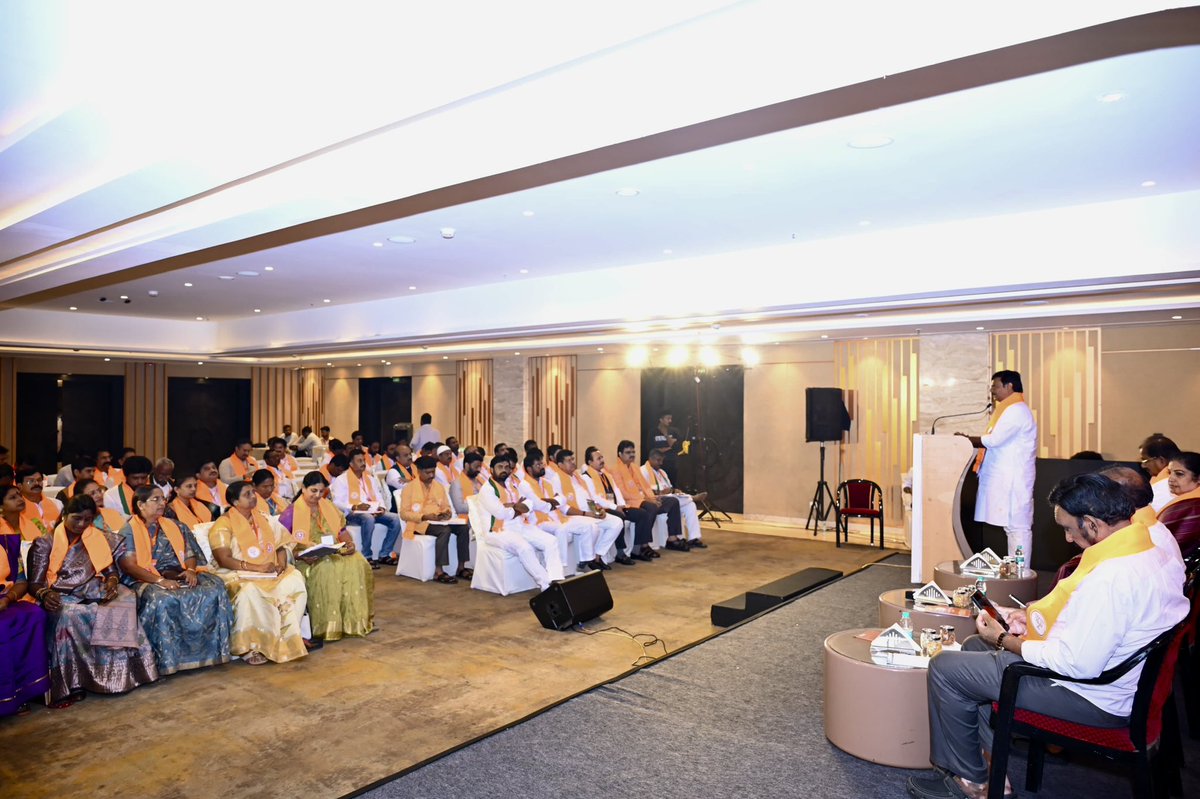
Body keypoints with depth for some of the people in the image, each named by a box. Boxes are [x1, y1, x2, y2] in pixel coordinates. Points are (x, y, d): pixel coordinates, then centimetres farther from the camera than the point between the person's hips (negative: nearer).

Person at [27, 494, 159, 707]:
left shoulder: (99, 539, 13)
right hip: (61, 598, -3)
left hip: (93, 595, 3)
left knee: (125, 599, -28)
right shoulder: (45, 543, 4)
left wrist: (112, 582, -11)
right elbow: (35, 583, -2)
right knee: (69, 616, -36)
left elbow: (111, 570, 14)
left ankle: (118, 675, -23)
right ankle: (68, 685, -29)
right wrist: (45, 594, -25)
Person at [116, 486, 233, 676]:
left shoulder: (174, 527, 20)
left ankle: (212, 650, -15)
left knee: (214, 589, -22)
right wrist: (160, 580, -21)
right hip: (146, 581, -4)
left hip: (179, 576, 5)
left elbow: (190, 554, 17)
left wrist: (190, 570, -7)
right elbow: (129, 566, -8)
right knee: (162, 600, -38)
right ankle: (167, 660, -28)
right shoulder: (129, 531, 4)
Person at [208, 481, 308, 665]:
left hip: (270, 573, 6)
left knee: (295, 580, -21)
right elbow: (224, 560, -14)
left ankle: (287, 634, -12)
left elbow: (280, 546, 16)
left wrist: (281, 563, -7)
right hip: (238, 575, -6)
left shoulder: (264, 520, 16)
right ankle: (248, 647, -26)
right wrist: (257, 567, -21)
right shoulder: (223, 524, -4)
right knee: (249, 591, -38)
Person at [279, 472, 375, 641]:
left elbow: (342, 532, 18)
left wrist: (350, 544, -4)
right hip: (306, 560, -5)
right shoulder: (291, 512, -3)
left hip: (333, 554, 5)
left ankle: (355, 619, -18)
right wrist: (301, 555, -23)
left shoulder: (329, 507, 16)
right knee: (327, 569, -37)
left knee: (358, 564, -24)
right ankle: (326, 625, -28)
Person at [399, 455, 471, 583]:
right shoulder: (409, 488, 0)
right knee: (445, 531, -35)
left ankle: (461, 567, -16)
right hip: (419, 523, -6)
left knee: (464, 528, -21)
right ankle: (438, 571, -33)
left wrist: (448, 512, -5)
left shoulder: (439, 486, 17)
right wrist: (424, 516, -20)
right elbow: (404, 513, -6)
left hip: (439, 521, 6)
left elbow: (446, 506, 21)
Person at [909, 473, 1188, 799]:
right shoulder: (1156, 543, 0)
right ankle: (993, 766, 21)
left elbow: (1078, 664, -28)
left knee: (945, 668, -4)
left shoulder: (1111, 578, -32)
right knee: (974, 647, 21)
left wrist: (1004, 640, -13)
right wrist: (1037, 616, 6)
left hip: (1095, 697, -10)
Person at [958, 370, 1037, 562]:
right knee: (1012, 527, 11)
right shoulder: (1010, 409, 20)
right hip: (1006, 480, 10)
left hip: (1012, 481, -10)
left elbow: (994, 440, -20)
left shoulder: (1016, 410, -12)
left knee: (1017, 527, -7)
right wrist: (971, 441, 6)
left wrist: (967, 439, -8)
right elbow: (998, 442, 19)